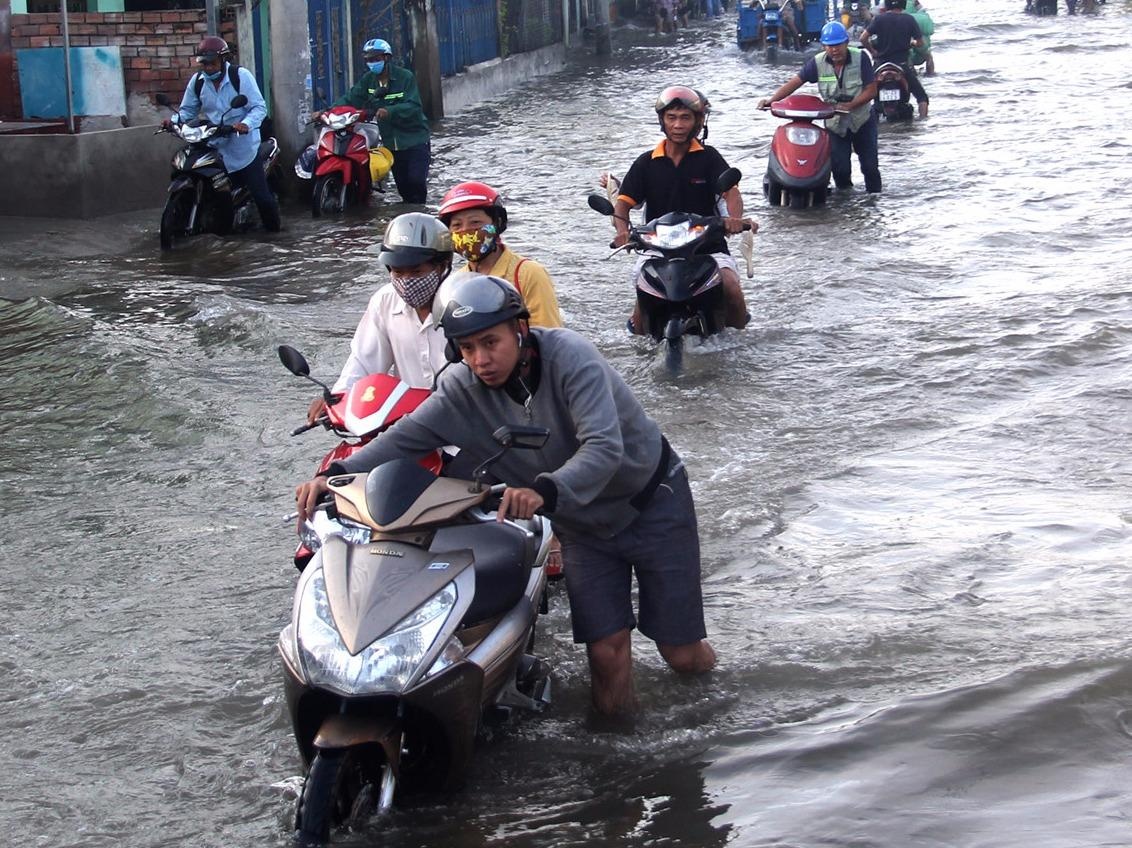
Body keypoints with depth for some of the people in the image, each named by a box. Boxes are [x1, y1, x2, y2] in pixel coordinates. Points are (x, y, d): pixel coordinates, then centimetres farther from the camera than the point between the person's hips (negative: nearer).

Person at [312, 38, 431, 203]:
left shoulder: (405, 77, -12)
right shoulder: (368, 80, 5)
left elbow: (414, 107, -24)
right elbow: (350, 99, -5)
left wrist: (389, 111, -40)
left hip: (415, 140, -5)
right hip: (392, 143, 5)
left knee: (416, 181, -16)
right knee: (402, 186, 9)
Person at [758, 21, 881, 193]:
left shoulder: (860, 58, -15)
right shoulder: (818, 63, -10)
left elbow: (871, 90, -15)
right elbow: (795, 82, -12)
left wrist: (850, 105, -29)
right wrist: (772, 99, -26)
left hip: (862, 120, -1)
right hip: (835, 122, 1)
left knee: (870, 165, 0)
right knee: (840, 168, -6)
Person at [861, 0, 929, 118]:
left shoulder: (878, 19, -4)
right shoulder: (909, 20, -5)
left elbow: (863, 38, -10)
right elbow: (920, 43, -3)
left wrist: (872, 51, 6)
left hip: (881, 64, 1)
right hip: (901, 64, -1)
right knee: (921, 95, 9)